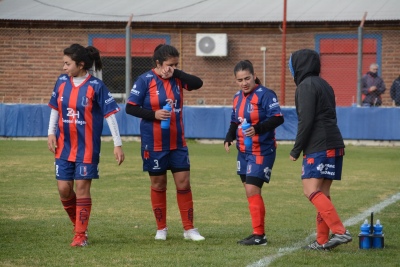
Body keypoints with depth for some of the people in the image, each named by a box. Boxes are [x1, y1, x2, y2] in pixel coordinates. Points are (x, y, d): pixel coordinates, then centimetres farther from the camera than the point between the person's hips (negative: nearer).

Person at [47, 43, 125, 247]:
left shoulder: (96, 86, -12)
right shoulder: (62, 82, 2)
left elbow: (110, 114, -9)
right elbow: (55, 109, 14)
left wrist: (118, 144, -10)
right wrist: (51, 133, 4)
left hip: (87, 148, -5)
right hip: (64, 146, 5)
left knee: (82, 189, -3)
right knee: (64, 189, 3)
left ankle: (80, 235, 3)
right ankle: (78, 225, 24)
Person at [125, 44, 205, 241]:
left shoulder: (177, 78, 3)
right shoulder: (145, 80, -10)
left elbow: (198, 83, -10)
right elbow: (130, 107, -11)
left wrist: (177, 73, -16)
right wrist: (154, 114, -21)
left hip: (177, 142, 4)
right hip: (154, 143, -4)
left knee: (184, 182, 0)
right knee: (158, 184, 7)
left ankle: (189, 229, 6)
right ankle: (161, 228, 19)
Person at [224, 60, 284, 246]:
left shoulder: (265, 95, -14)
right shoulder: (238, 97, 11)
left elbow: (278, 118, -22)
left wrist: (257, 129, -35)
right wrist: (228, 138, 3)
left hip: (262, 151, -8)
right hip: (244, 151, 8)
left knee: (252, 190, -13)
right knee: (250, 191, 9)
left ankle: (259, 235, -7)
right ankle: (258, 234, 16)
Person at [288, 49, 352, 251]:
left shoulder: (306, 86, -8)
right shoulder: (324, 85, 21)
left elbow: (306, 120, -16)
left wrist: (296, 150, -9)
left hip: (318, 148, -9)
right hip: (334, 145, 9)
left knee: (311, 190, -13)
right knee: (322, 193, 10)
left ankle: (340, 231, -22)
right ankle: (322, 240, 8)